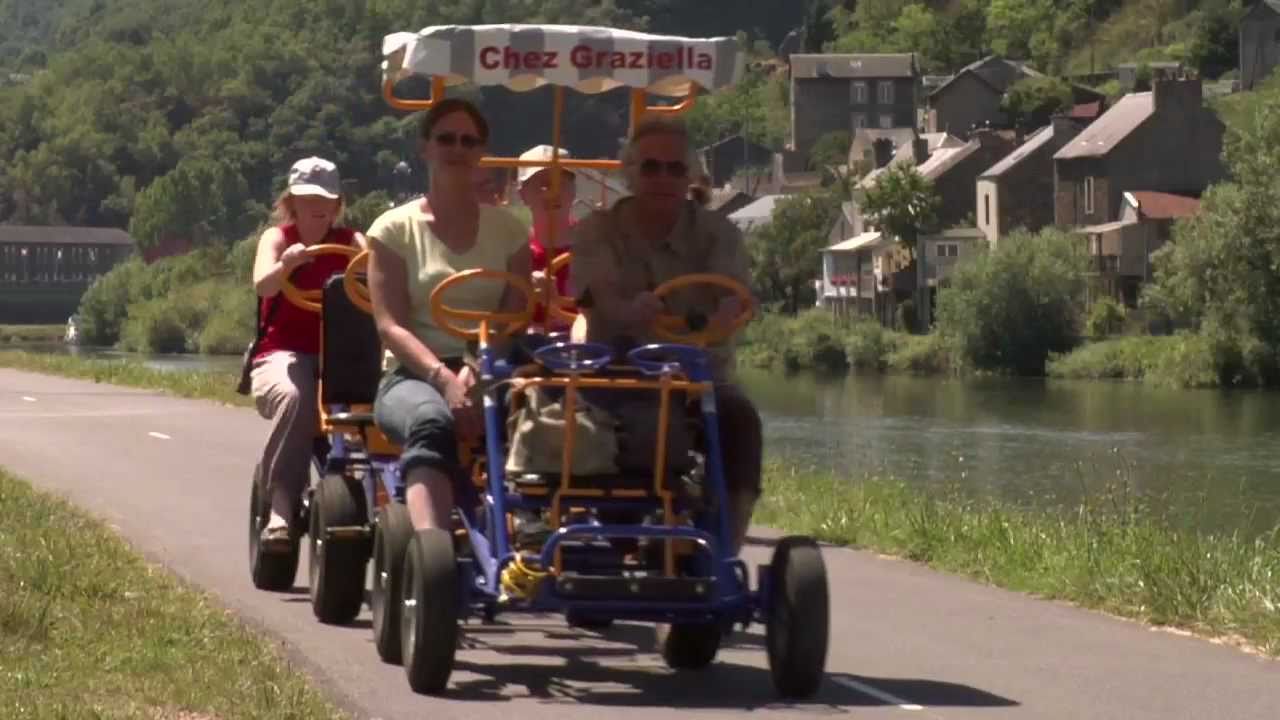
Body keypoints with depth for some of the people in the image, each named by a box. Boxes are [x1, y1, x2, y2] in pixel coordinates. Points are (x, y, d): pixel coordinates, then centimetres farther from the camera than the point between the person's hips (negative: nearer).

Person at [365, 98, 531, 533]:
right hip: (413, 373, -2)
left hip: (489, 374, 2)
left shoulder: (507, 229, 15)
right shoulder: (394, 228, 9)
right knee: (431, 422, -40)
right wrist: (444, 378, -21)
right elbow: (390, 325, -3)